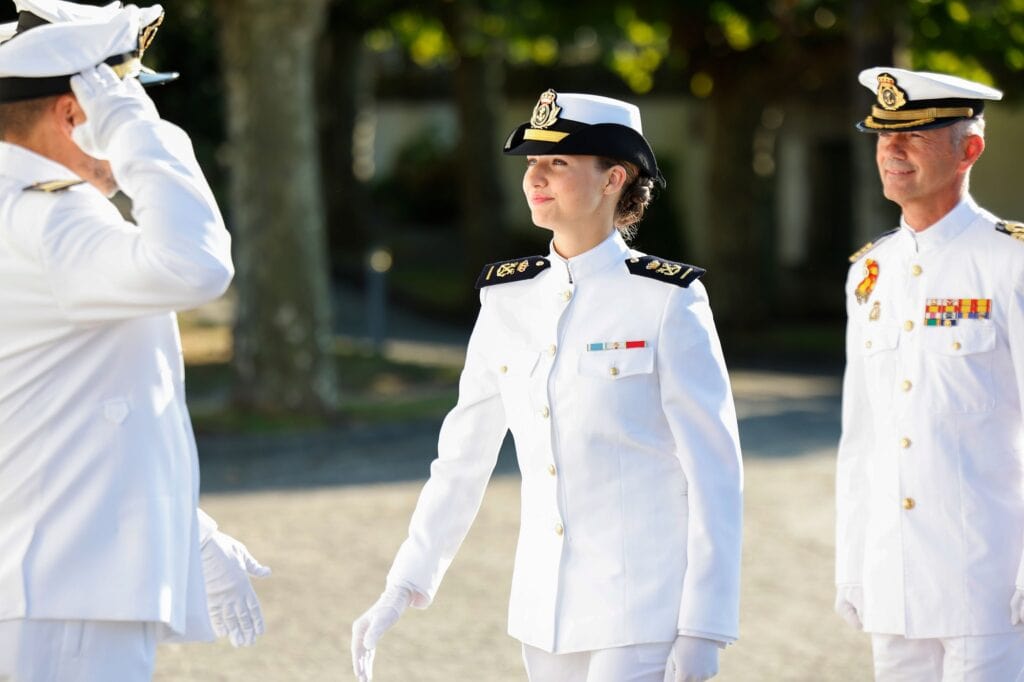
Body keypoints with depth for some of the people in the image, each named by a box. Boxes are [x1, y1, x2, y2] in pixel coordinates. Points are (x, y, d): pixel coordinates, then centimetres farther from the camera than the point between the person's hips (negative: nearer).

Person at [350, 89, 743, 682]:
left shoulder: (666, 301, -8)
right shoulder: (508, 299, 7)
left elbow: (715, 472, -8)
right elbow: (463, 459, 12)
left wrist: (703, 631, -12)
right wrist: (401, 590, 8)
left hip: (643, 611, -5)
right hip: (546, 611, 6)